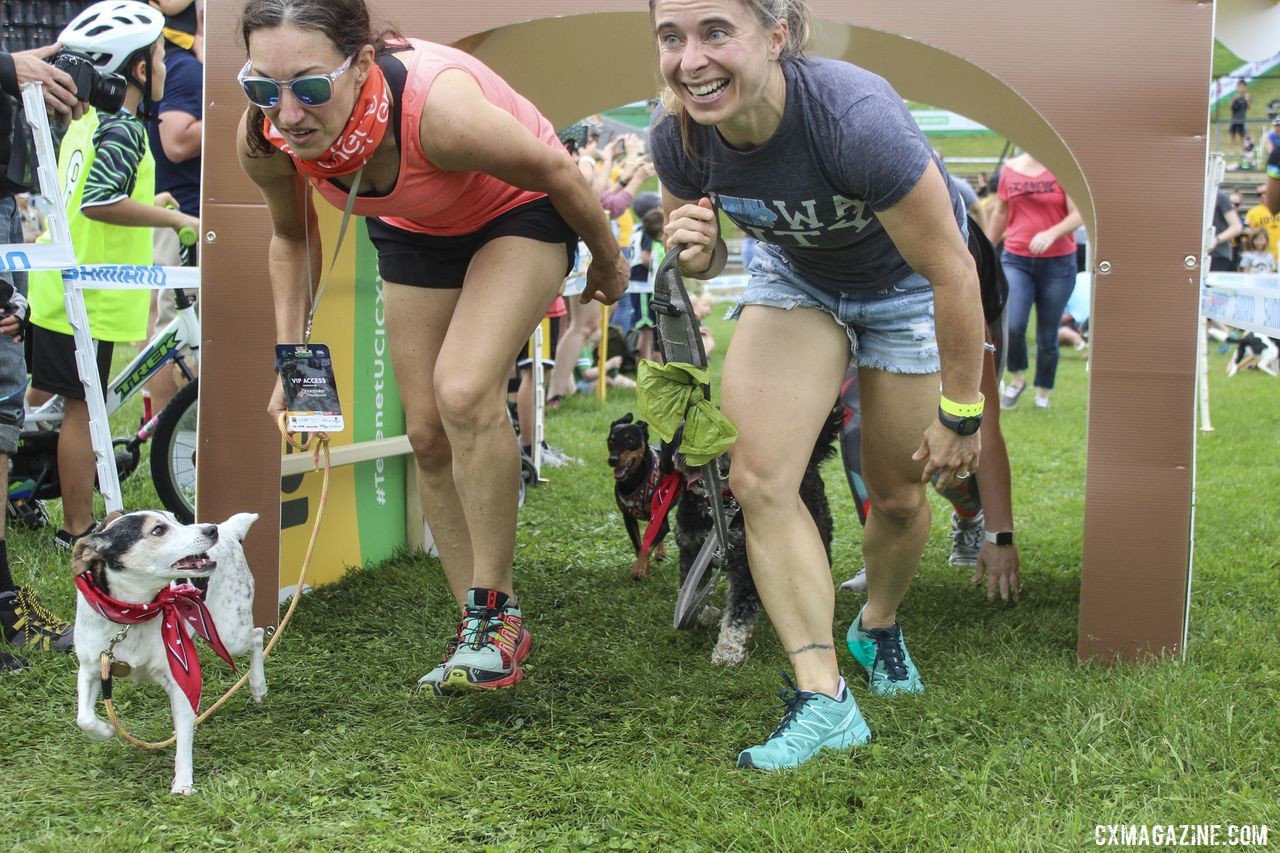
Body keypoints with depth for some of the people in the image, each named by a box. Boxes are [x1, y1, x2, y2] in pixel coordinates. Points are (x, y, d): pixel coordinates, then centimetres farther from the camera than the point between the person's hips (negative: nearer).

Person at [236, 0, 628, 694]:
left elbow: (553, 170, -23)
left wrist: (608, 261, -7)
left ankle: (495, 612, -9)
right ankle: (476, 632, 19)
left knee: (463, 392, -27)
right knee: (427, 432, 4)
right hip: (413, 231, 5)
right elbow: (291, 236, -2)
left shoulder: (439, 106, -43)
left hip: (517, 210, -5)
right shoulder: (264, 139, -26)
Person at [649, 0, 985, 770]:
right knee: (758, 477, -15)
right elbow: (704, 264, -4)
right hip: (796, 275, 3)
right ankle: (824, 699, -9)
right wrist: (696, 253, -29)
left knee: (897, 496, 7)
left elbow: (952, 272, -29)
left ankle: (880, 628, 40)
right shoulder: (678, 136, -24)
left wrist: (960, 414, -19)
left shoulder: (856, 117, -40)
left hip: (905, 284, -3)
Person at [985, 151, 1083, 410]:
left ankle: (1043, 394, 24)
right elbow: (999, 213, 17)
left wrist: (1052, 233, -29)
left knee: (1047, 337, 5)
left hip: (1057, 263, -2)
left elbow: (1078, 214, -11)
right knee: (1012, 325, -18)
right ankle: (1017, 379, 7)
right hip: (1016, 260, 2)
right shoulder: (1010, 169, 5)